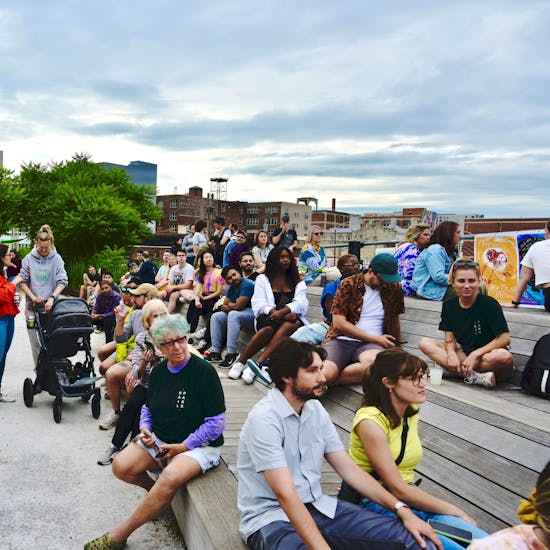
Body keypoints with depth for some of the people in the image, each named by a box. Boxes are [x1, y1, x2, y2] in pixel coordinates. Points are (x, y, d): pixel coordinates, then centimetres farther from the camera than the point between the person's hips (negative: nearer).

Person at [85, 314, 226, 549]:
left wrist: (183, 446, -15)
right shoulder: (159, 371, 5)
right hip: (159, 440, 6)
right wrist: (145, 429, 0)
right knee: (121, 467, -17)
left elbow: (217, 422, -14)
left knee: (171, 476, -34)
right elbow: (148, 407, 21)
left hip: (199, 445, -6)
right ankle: (156, 490, 15)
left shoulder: (204, 371, -15)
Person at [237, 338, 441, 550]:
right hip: (270, 519, -6)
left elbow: (349, 468, 5)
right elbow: (285, 495, -27)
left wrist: (403, 511, -4)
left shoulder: (316, 410, 4)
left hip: (316, 506, 7)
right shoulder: (263, 419, -20)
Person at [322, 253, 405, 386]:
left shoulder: (395, 288, 12)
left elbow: (395, 318, 27)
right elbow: (339, 323, -7)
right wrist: (375, 339, -7)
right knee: (324, 374, -37)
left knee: (375, 364, -39)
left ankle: (327, 380, -20)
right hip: (341, 340, -3)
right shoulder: (348, 285, 1)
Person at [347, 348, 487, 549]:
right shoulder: (370, 421, -18)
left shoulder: (411, 412, 7)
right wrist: (454, 511, -12)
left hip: (408, 497, 7)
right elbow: (397, 489, -18)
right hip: (377, 504, -7)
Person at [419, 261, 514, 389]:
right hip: (463, 353, 5)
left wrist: (475, 354, -20)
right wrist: (452, 354, -20)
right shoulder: (449, 305, 3)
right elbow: (450, 336, 3)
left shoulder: (489, 304, -11)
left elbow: (505, 338, -15)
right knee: (425, 343, -14)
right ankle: (475, 377, -26)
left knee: (505, 357, -38)